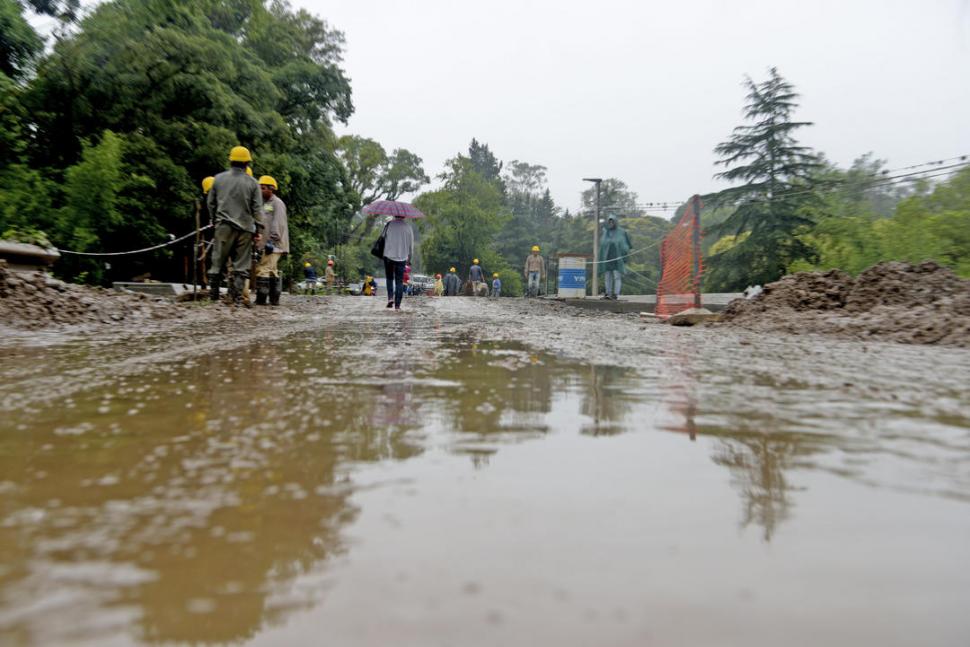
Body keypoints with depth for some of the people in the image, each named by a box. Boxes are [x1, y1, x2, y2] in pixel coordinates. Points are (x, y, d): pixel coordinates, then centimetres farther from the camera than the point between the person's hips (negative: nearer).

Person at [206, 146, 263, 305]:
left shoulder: (219, 179, 5)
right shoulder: (252, 183, -1)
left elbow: (210, 203, 12)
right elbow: (257, 209, 0)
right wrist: (258, 230, 5)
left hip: (224, 226, 1)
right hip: (245, 228, -1)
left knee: (217, 262, 9)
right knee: (241, 265, 2)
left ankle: (213, 295, 10)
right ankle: (236, 298, -2)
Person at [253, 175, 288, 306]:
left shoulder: (277, 203, -5)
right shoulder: (265, 203, 23)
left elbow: (278, 225, -15)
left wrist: (271, 241, -21)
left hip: (274, 244, -10)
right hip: (266, 244, 10)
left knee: (263, 269, -15)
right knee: (272, 271, 10)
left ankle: (261, 299, -15)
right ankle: (274, 299, 13)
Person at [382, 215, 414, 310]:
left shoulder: (390, 224, -4)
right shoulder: (408, 227, 2)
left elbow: (384, 238, -4)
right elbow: (411, 244, 7)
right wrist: (409, 258, 18)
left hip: (389, 256, -1)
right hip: (402, 258, 1)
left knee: (389, 278, 18)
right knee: (399, 281, 5)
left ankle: (390, 297, -1)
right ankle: (397, 304, 2)